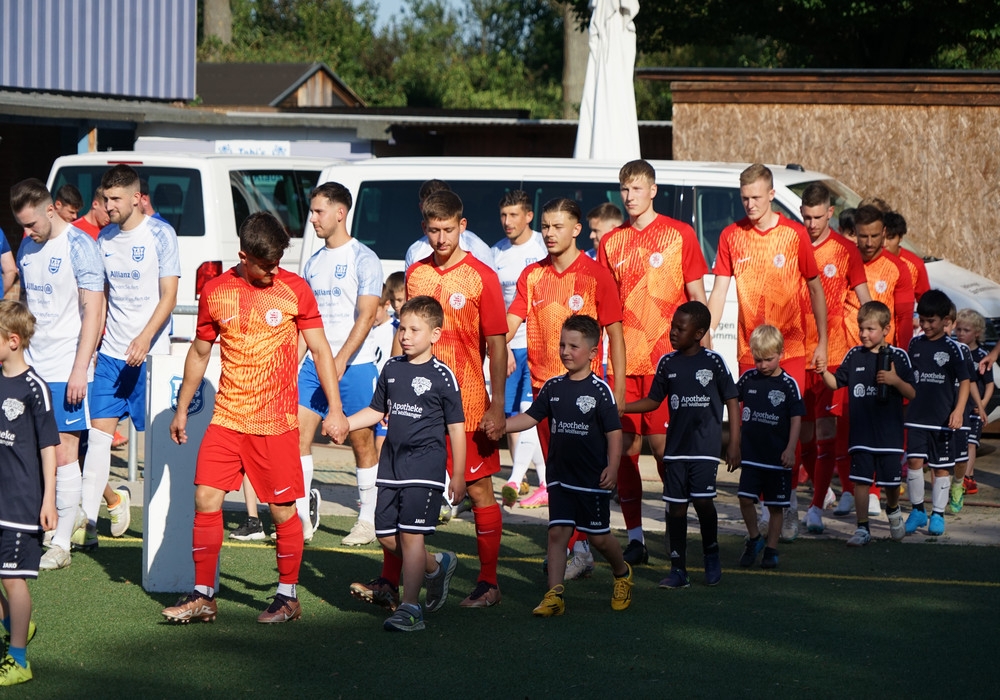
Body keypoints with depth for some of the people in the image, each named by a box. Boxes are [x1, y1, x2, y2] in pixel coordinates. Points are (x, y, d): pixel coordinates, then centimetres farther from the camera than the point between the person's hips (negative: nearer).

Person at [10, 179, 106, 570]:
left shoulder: (79, 247, -9)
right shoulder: (27, 249, 12)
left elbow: (93, 311, -11)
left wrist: (80, 370, -15)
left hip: (66, 369, -6)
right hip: (30, 366, 6)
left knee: (63, 452, -4)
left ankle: (62, 544, 1)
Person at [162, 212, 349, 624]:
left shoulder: (294, 289, -2)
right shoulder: (215, 292, 3)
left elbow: (320, 349, 2)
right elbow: (200, 353, 15)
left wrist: (334, 409, -3)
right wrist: (181, 409, 17)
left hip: (276, 422, -2)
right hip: (227, 417, 2)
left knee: (283, 510, 2)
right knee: (206, 500, -5)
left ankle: (288, 597, 16)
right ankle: (203, 597, 4)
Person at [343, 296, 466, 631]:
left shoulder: (442, 376, -6)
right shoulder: (391, 369, 10)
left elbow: (456, 427, -2)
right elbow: (377, 411, 21)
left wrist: (458, 475, -4)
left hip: (425, 466, -6)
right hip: (391, 462, 6)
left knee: (410, 534, -10)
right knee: (387, 536, 5)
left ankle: (410, 608, -5)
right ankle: (437, 566, 30)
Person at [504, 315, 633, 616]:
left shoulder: (599, 390, -8)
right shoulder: (553, 387, 5)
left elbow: (614, 433, -9)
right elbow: (530, 417, 8)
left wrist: (612, 468, -17)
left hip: (593, 478, -4)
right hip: (560, 475, 4)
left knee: (598, 536, 6)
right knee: (558, 532, -3)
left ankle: (622, 573, 33)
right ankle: (554, 594, -2)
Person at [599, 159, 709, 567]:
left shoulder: (679, 234, 3)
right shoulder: (611, 242, 12)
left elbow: (697, 297, 4)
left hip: (665, 359, -3)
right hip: (622, 361, 3)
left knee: (662, 445, -6)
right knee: (625, 447, 1)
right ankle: (634, 537, 7)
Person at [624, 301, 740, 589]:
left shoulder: (713, 361, -4)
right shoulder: (668, 363, 7)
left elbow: (732, 401, 0)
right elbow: (653, 401, 15)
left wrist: (734, 443, -4)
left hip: (705, 446, -4)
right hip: (676, 446, 4)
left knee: (702, 500, -13)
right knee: (676, 505, 3)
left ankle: (711, 554, 12)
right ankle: (678, 570, 9)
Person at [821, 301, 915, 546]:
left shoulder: (897, 356, -3)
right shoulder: (854, 355, 5)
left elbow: (912, 393, -2)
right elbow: (836, 382, 11)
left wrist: (896, 381, -20)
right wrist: (823, 372, -8)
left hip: (889, 432, -1)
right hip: (861, 432, 1)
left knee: (891, 480, 8)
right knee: (861, 479, -2)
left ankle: (893, 510, 38)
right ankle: (862, 528, 6)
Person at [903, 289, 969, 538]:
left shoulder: (951, 348, -4)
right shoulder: (915, 344, 6)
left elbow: (964, 381, -5)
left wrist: (958, 410, -16)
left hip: (942, 418, -2)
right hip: (916, 415, 2)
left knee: (941, 467, 5)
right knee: (914, 461, -8)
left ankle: (938, 515, 15)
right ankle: (917, 510, 6)